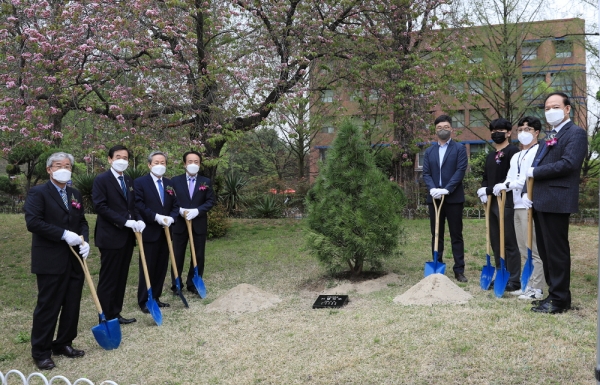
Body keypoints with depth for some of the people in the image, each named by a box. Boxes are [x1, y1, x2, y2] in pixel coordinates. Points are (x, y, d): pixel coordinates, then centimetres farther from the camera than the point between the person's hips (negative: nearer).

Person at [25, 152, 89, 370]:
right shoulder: (38, 193, -5)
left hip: (74, 260, 6)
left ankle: (63, 344, 25)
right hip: (50, 260, -6)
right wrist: (64, 234, -21)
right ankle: (41, 352, 13)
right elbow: (33, 222, -17)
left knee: (72, 305, 10)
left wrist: (85, 240, -4)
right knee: (48, 307, 1)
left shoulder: (75, 194, 15)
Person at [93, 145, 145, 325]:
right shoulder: (101, 180, -8)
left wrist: (139, 220, -5)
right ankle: (106, 317, 8)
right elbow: (101, 207, -17)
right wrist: (125, 221, -22)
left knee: (121, 278, 11)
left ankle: (116, 314, 19)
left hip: (127, 236, 7)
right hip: (111, 236, -7)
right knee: (108, 279, 0)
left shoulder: (129, 181, 15)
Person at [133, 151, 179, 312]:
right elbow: (138, 205, -13)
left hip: (165, 232, 6)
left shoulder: (169, 184, 13)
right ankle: (144, 301, 9)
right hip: (149, 232, -6)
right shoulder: (140, 182, -5)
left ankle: (156, 297, 20)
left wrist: (171, 217, -10)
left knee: (161, 267, 9)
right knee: (147, 268, 0)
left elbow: (175, 205, 10)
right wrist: (156, 217, -20)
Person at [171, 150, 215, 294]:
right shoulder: (175, 180, 3)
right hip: (179, 223, -1)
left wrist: (197, 211, -17)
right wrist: (180, 210, -18)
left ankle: (193, 284, 19)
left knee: (198, 255, 6)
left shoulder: (206, 182, 4)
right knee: (177, 255, 6)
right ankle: (176, 285, 18)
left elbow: (210, 201, -2)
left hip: (199, 224, 1)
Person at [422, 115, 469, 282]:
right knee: (436, 235, 7)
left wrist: (447, 189, -20)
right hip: (434, 198, 4)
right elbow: (426, 173, 6)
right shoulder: (429, 151, 14)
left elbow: (460, 170, -9)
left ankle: (459, 271, 6)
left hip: (453, 198, -3)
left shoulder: (459, 149, 2)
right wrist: (432, 188, -14)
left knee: (456, 235, 2)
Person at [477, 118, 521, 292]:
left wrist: (490, 190, -14)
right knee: (495, 242, 11)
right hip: (491, 202, 8)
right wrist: (483, 190, 0)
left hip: (506, 201, -8)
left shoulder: (512, 151, -7)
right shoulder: (490, 156, 20)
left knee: (509, 242, -5)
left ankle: (514, 280, 1)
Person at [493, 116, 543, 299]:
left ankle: (536, 288, 0)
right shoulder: (516, 157, 23)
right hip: (517, 205, 9)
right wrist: (501, 187, -3)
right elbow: (511, 179, 16)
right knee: (524, 248, 12)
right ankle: (528, 285, 20)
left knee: (533, 249, -6)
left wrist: (507, 185, -20)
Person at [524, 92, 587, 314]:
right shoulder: (550, 137, 21)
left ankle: (560, 300, 7)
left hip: (556, 202, -9)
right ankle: (553, 293, 24)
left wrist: (535, 172, -13)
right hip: (541, 202, 9)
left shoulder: (575, 133, -6)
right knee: (545, 252, 14)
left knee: (557, 252, -3)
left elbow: (568, 164, -21)